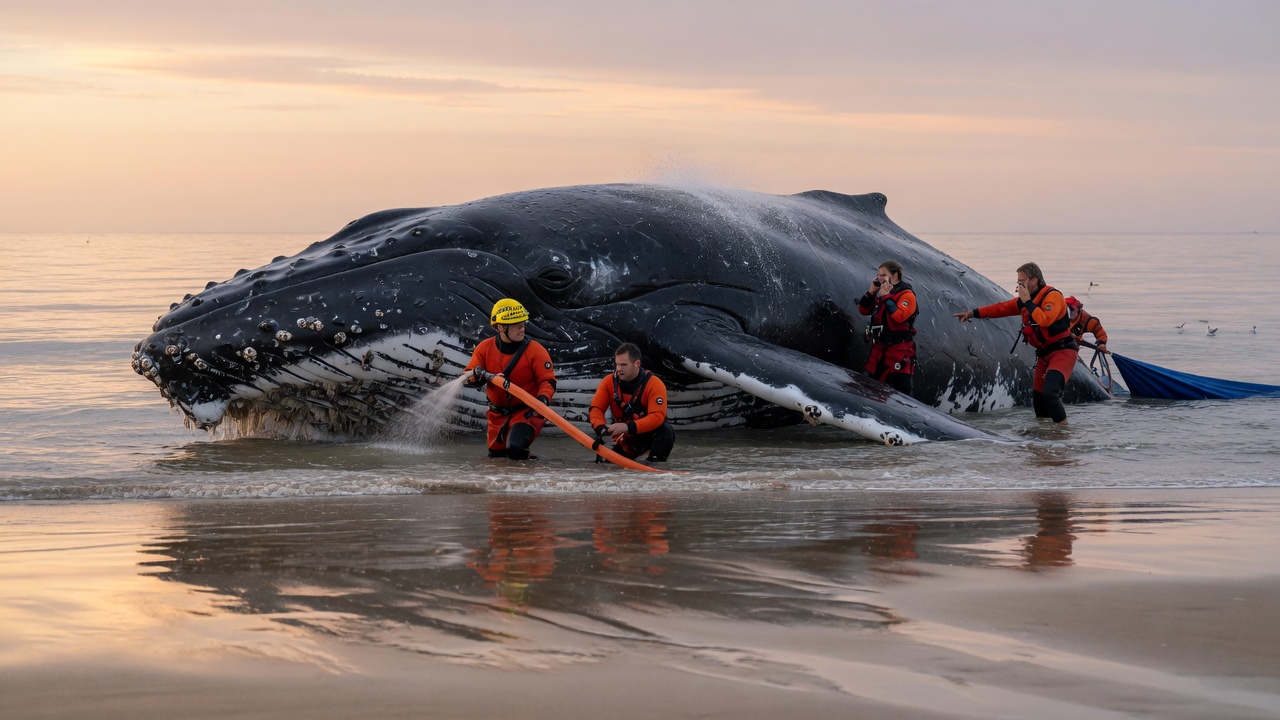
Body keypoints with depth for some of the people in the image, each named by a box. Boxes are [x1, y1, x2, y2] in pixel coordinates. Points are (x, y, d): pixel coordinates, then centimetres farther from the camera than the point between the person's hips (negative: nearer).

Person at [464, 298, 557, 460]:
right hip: (497, 414, 5)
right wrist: (478, 375, -26)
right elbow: (469, 376, -2)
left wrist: (542, 399, -34)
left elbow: (548, 380, -14)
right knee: (495, 452, 17)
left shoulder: (535, 350, -15)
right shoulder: (485, 348, -5)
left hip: (526, 411, -5)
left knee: (515, 448, -26)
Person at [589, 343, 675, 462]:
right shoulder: (609, 382, -8)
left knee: (665, 430, -34)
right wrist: (600, 428, -33)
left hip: (650, 433, -5)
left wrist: (628, 427, -43)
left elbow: (657, 417, -31)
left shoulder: (655, 384, -21)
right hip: (628, 438, 5)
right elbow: (596, 408, -10)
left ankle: (655, 462, -13)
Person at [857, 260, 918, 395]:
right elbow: (863, 310, 13)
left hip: (900, 352, -8)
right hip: (879, 349, 8)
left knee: (901, 390, -9)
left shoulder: (907, 295, -11)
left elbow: (899, 316, -26)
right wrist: (871, 292, 0)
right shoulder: (880, 292, 11)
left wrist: (887, 297, -19)